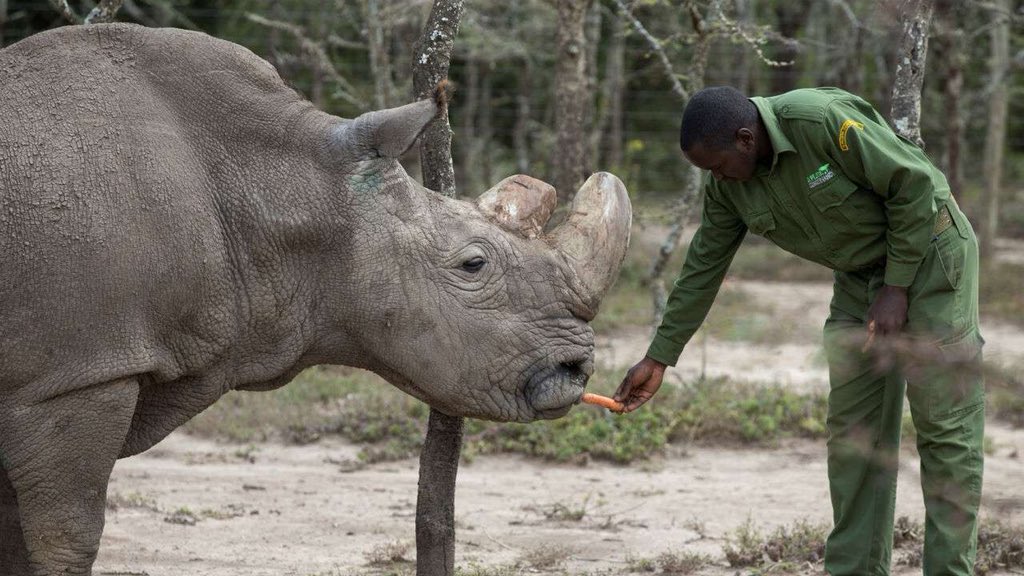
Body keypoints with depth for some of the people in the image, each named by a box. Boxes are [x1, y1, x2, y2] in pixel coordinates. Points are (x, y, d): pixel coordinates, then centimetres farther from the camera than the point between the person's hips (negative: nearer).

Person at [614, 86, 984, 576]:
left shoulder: (824, 120, -29)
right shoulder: (728, 184, -7)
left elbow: (915, 184, -22)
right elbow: (702, 269, 4)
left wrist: (897, 288, -17)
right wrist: (658, 358, 5)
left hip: (927, 256, -7)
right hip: (860, 274, 7)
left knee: (944, 425, -8)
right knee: (853, 427, 2)